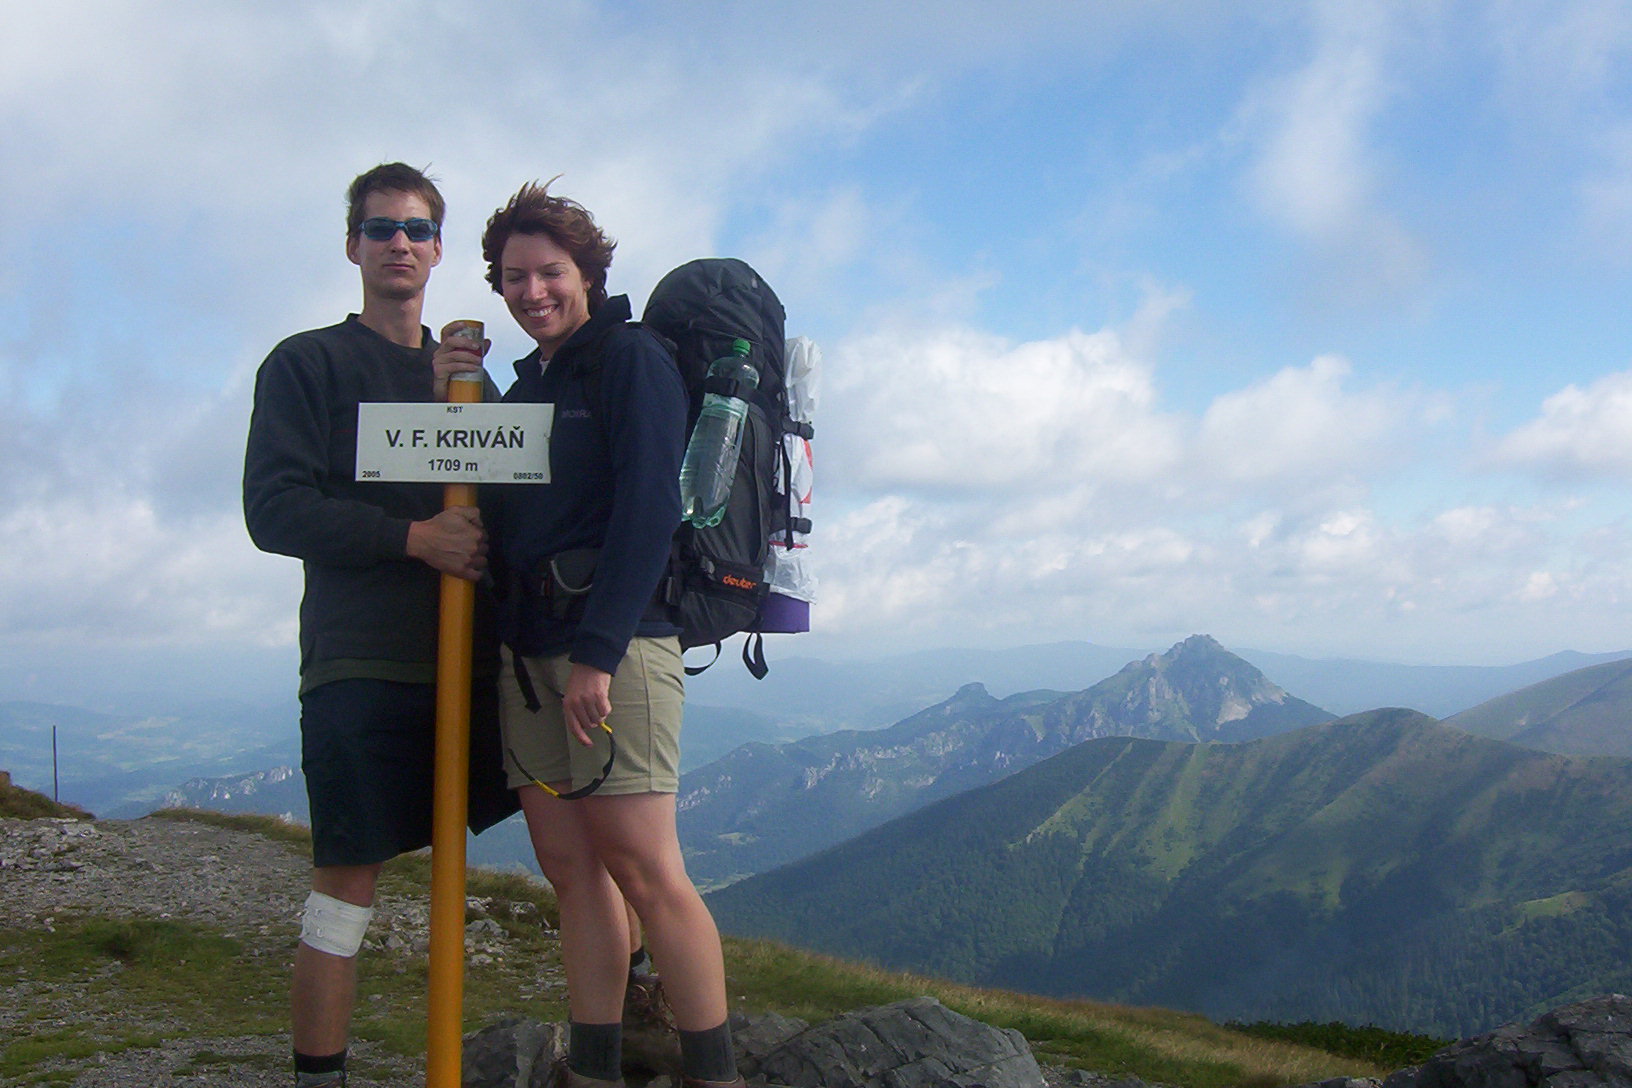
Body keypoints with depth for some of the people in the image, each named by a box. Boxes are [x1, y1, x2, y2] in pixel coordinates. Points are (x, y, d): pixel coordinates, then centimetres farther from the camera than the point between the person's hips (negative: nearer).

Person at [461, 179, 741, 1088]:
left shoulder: (632, 358, -2)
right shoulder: (527, 382, 22)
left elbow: (648, 509, -14)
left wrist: (598, 650, -19)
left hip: (614, 641, -8)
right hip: (528, 648, 8)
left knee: (644, 868, -8)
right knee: (571, 868, 7)